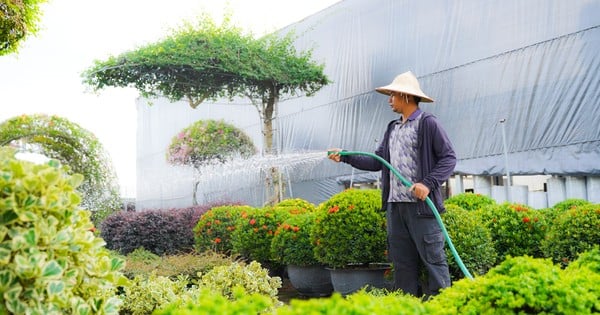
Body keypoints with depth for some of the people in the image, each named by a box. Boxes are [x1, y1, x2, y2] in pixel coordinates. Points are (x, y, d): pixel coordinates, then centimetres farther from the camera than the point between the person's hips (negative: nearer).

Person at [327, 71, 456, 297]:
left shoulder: (428, 124, -4)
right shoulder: (392, 128, 19)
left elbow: (449, 158, -8)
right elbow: (378, 161, 18)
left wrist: (428, 183, -19)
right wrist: (345, 157, 12)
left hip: (421, 204, -7)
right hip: (394, 205, 8)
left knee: (433, 259, -4)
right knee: (402, 262, 10)